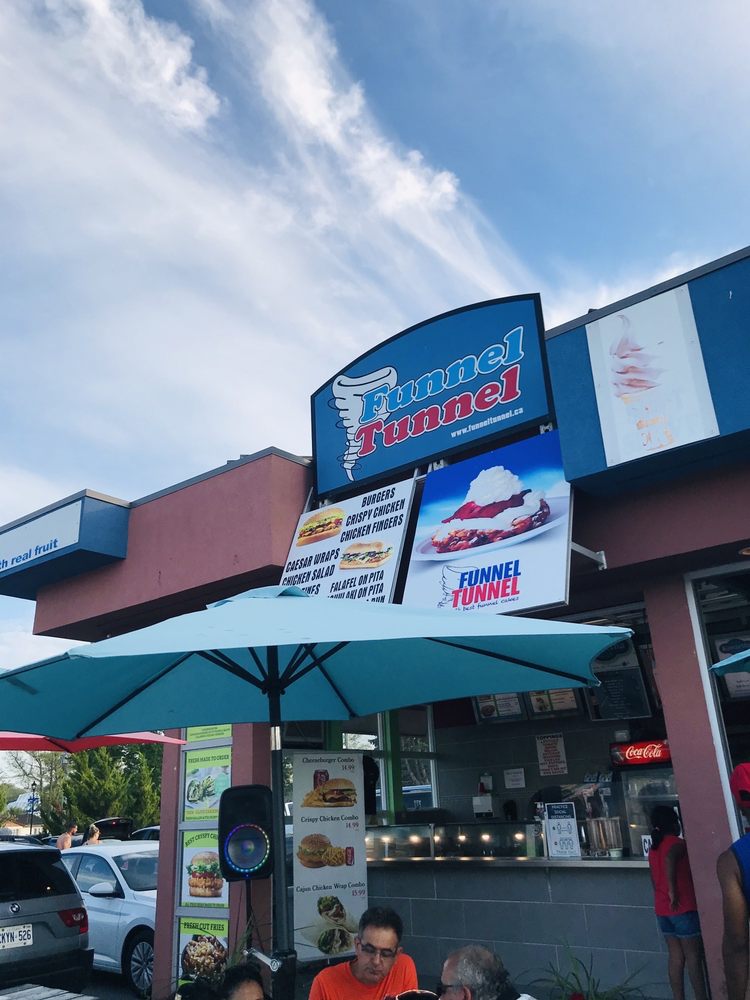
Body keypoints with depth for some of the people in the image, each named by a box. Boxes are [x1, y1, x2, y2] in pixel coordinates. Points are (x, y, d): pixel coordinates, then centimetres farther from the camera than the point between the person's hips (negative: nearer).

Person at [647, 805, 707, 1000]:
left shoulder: (653, 848, 12)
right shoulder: (677, 844, -12)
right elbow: (670, 859, -33)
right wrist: (673, 893, -28)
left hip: (662, 910, 7)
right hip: (683, 909, -7)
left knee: (675, 956, 11)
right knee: (693, 957, 3)